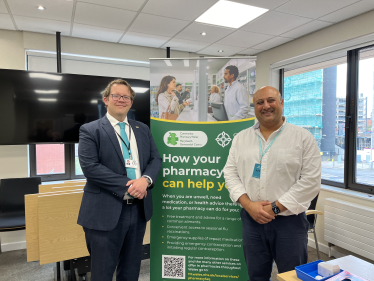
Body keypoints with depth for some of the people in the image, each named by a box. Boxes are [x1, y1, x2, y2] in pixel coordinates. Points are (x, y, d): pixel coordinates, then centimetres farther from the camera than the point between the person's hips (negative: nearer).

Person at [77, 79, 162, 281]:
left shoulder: (142, 130, 13)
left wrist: (145, 179, -13)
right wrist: (127, 186, -18)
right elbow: (90, 166, -15)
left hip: (139, 209, 5)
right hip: (106, 212, -4)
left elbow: (155, 159, 9)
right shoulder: (90, 130, -3)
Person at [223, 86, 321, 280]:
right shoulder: (241, 138, 6)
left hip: (290, 221, -2)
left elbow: (311, 181, -9)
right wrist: (248, 205, -10)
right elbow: (231, 173, 4)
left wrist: (275, 208, -13)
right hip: (252, 220, 3)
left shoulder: (303, 138, -4)